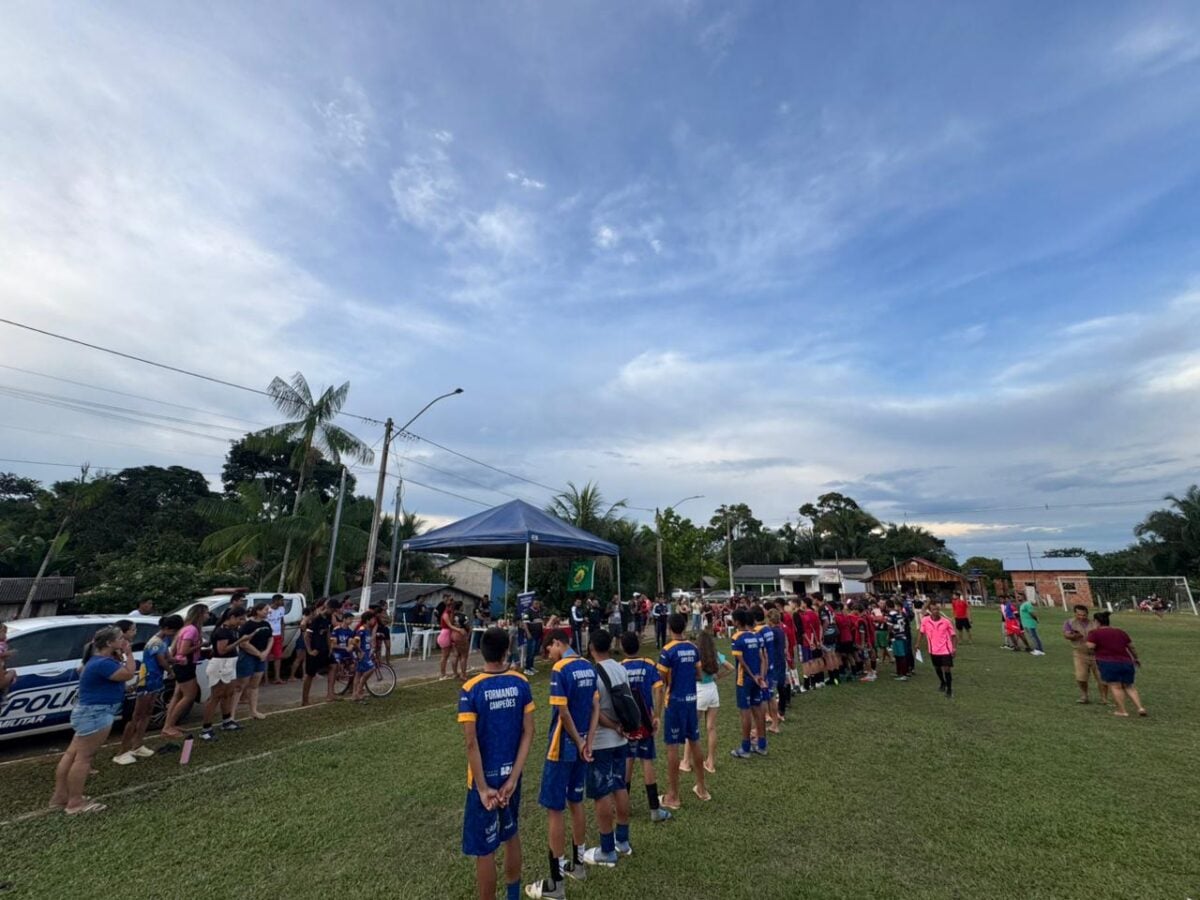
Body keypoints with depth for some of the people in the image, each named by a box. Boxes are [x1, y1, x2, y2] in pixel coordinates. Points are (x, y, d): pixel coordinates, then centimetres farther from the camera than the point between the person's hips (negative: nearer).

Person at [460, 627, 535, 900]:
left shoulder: (470, 690, -19)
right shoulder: (521, 683, -8)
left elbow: (471, 743, -19)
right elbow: (528, 732, -8)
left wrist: (482, 787, -11)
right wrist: (513, 776, -5)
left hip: (485, 777, -4)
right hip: (511, 773, 4)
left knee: (484, 850, 12)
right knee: (511, 835, 26)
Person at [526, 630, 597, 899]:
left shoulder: (560, 669, -21)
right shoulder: (588, 667, 2)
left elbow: (563, 713, -22)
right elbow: (595, 707, 3)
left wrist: (578, 742, -9)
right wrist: (587, 742, 1)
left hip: (563, 748, -7)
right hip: (580, 746, 7)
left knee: (554, 809, 7)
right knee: (575, 803, 22)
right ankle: (577, 864, 37)